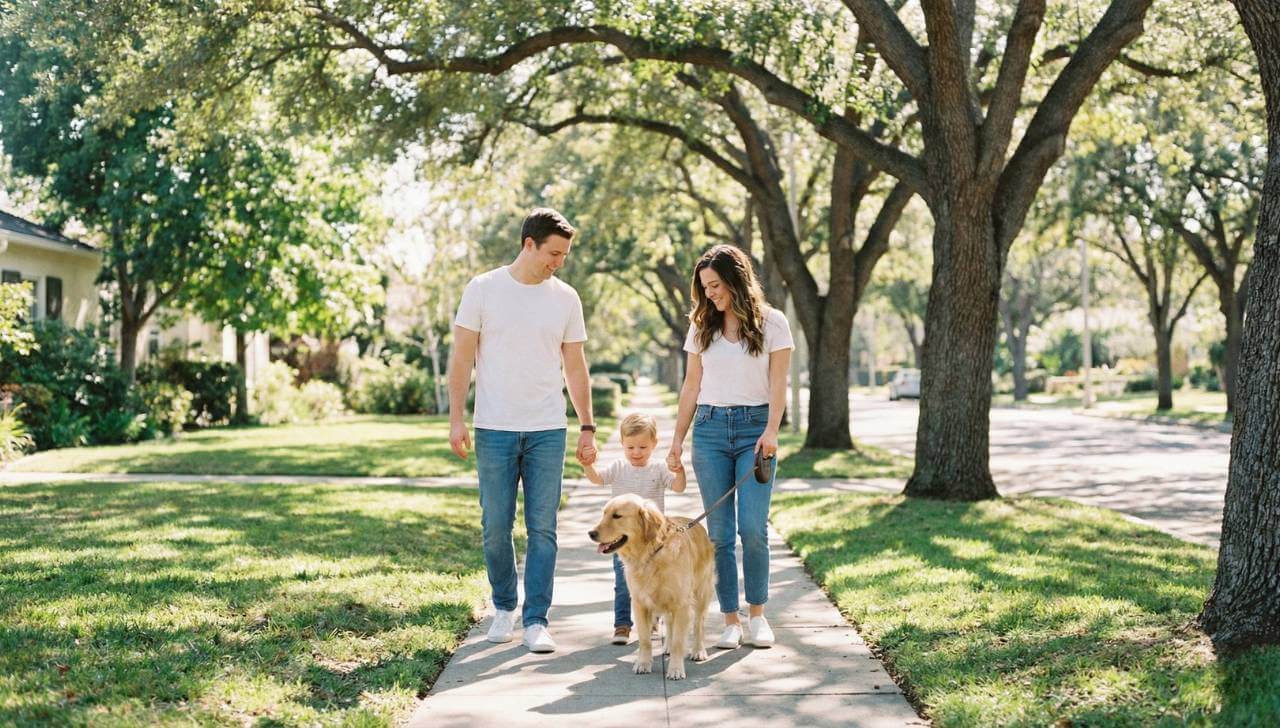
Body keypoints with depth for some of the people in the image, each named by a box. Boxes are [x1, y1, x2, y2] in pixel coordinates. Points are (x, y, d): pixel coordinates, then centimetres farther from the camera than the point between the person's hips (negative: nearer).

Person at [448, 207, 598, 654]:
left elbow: (575, 367, 10)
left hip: (548, 431, 2)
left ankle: (536, 621, 5)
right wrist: (456, 418, -7)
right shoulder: (483, 290, -1)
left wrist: (587, 427, 7)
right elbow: (462, 357, 0)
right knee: (496, 527, 5)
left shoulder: (566, 298, 6)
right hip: (494, 431, -1)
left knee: (543, 529, -1)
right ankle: (503, 608, 24)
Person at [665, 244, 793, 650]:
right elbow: (691, 387, 13)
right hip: (710, 429, 3)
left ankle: (757, 614, 7)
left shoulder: (772, 323, 2)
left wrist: (771, 431, -14)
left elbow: (778, 383, -2)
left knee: (753, 528, -10)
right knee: (719, 532, 0)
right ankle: (730, 620, 7)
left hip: (754, 427, -3)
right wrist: (677, 440, 9)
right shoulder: (701, 327, 11)